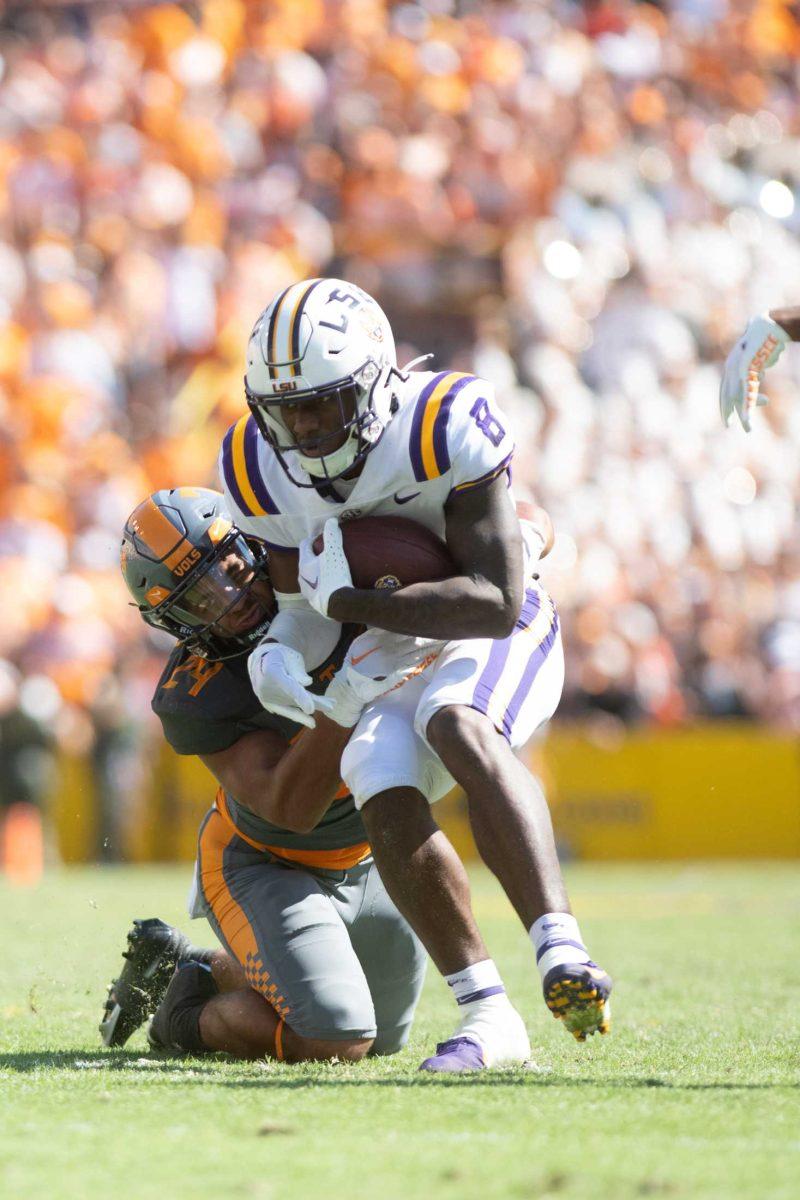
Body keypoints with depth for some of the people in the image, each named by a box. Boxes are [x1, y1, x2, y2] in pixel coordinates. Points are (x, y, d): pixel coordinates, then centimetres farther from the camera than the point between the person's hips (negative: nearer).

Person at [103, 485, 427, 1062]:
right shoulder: (197, 697, -28)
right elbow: (290, 808, -36)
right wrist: (349, 697, -46)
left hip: (371, 861, 5)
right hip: (264, 865, -5)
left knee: (382, 1038, 21)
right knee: (334, 1041, -23)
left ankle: (191, 970, 35)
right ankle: (191, 1016, 6)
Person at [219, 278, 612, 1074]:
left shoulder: (447, 427, -27)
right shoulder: (259, 469, -11)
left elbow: (497, 603, -29)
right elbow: (300, 597, 0)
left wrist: (350, 598, -32)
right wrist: (278, 652, -24)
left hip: (492, 637, -5)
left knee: (460, 731, -36)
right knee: (388, 806, -22)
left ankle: (562, 951, -46)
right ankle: (487, 1016, -14)